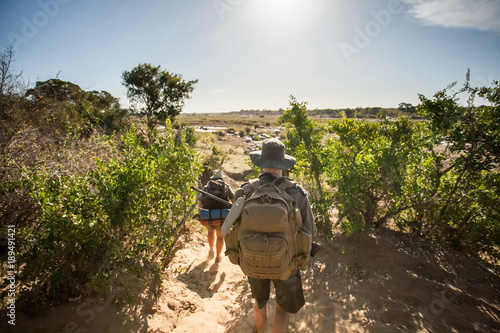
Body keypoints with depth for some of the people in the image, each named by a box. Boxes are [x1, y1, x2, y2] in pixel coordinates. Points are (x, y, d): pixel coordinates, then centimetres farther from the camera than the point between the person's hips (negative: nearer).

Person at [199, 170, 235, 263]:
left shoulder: (206, 187, 10)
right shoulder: (227, 187, 8)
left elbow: (200, 205, 7)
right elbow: (235, 202, 5)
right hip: (222, 218, -1)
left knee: (210, 231, 34)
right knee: (220, 236, 24)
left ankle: (211, 251, 37)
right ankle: (218, 257, 31)